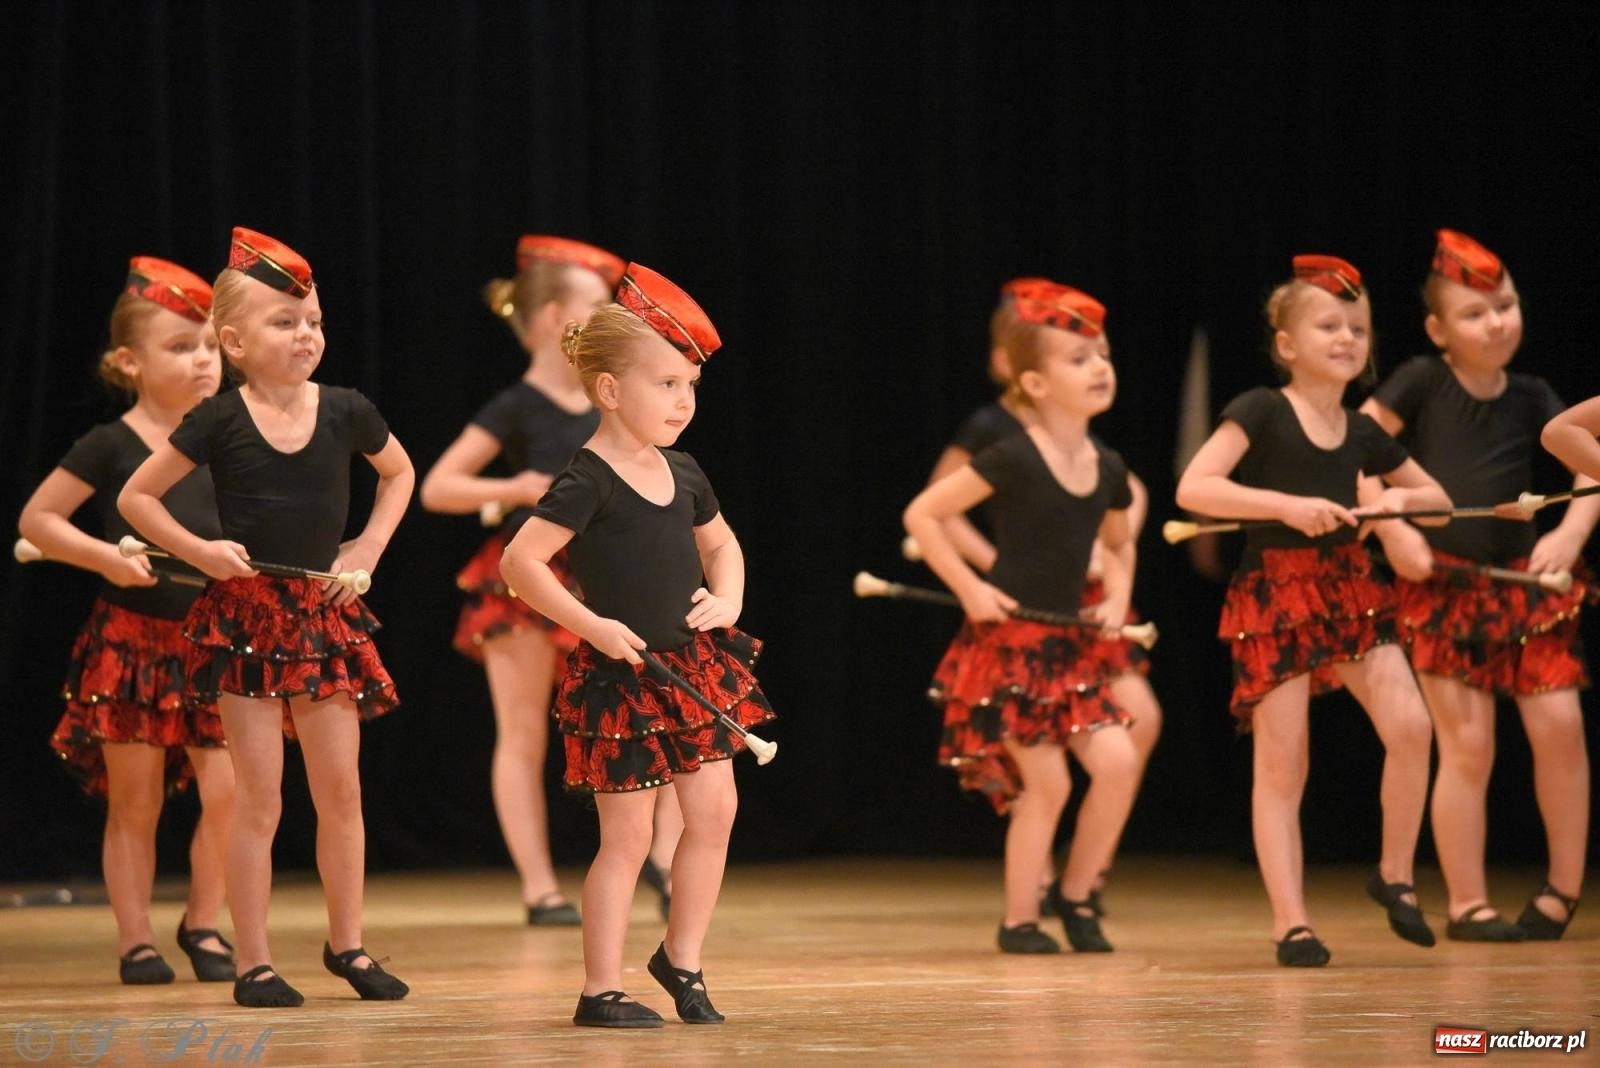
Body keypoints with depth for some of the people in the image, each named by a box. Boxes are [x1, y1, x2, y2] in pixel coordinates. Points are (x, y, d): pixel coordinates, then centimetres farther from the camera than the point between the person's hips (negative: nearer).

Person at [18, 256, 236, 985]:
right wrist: (103, 556, -18)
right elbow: (35, 521, -5)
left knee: (227, 790, -7)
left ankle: (202, 923, 12)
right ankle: (136, 940, 13)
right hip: (131, 645, -3)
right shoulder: (112, 446, -6)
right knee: (134, 802, 3)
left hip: (211, 643, 3)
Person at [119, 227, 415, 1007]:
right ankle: (253, 962, 4)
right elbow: (135, 497, -1)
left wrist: (368, 547, 7)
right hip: (246, 618, -3)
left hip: (322, 615, 3)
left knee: (340, 790, 5)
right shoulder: (219, 422, -8)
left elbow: (398, 473, 20)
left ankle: (346, 945, 20)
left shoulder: (345, 412, 0)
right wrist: (199, 551, -11)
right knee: (260, 798, -3)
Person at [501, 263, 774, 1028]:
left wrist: (727, 598, 4)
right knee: (627, 835, -3)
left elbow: (720, 543, 24)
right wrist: (594, 627, -22)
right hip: (621, 677, -7)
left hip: (691, 667, 7)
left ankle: (681, 957, 21)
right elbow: (519, 562, -21)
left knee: (715, 808, 4)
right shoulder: (587, 483, -16)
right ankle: (601, 990, 5)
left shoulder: (682, 474, 7)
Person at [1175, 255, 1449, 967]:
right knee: (1281, 768, -4)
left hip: (1348, 589, 5)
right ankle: (1290, 923, 1)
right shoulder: (1261, 412, -7)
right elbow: (1193, 488, -20)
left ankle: (1396, 875, 5)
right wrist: (1287, 505, -26)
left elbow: (1439, 499, 22)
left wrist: (1399, 499, -1)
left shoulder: (1362, 433, 9)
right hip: (1275, 597, -5)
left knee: (1410, 727, -14)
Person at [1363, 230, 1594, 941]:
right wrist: (1391, 530, -12)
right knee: (1467, 745, -7)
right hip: (1441, 583, -3)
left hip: (1524, 580, 3)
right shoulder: (1421, 382, -1)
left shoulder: (1531, 398, 8)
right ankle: (1467, 904, 3)